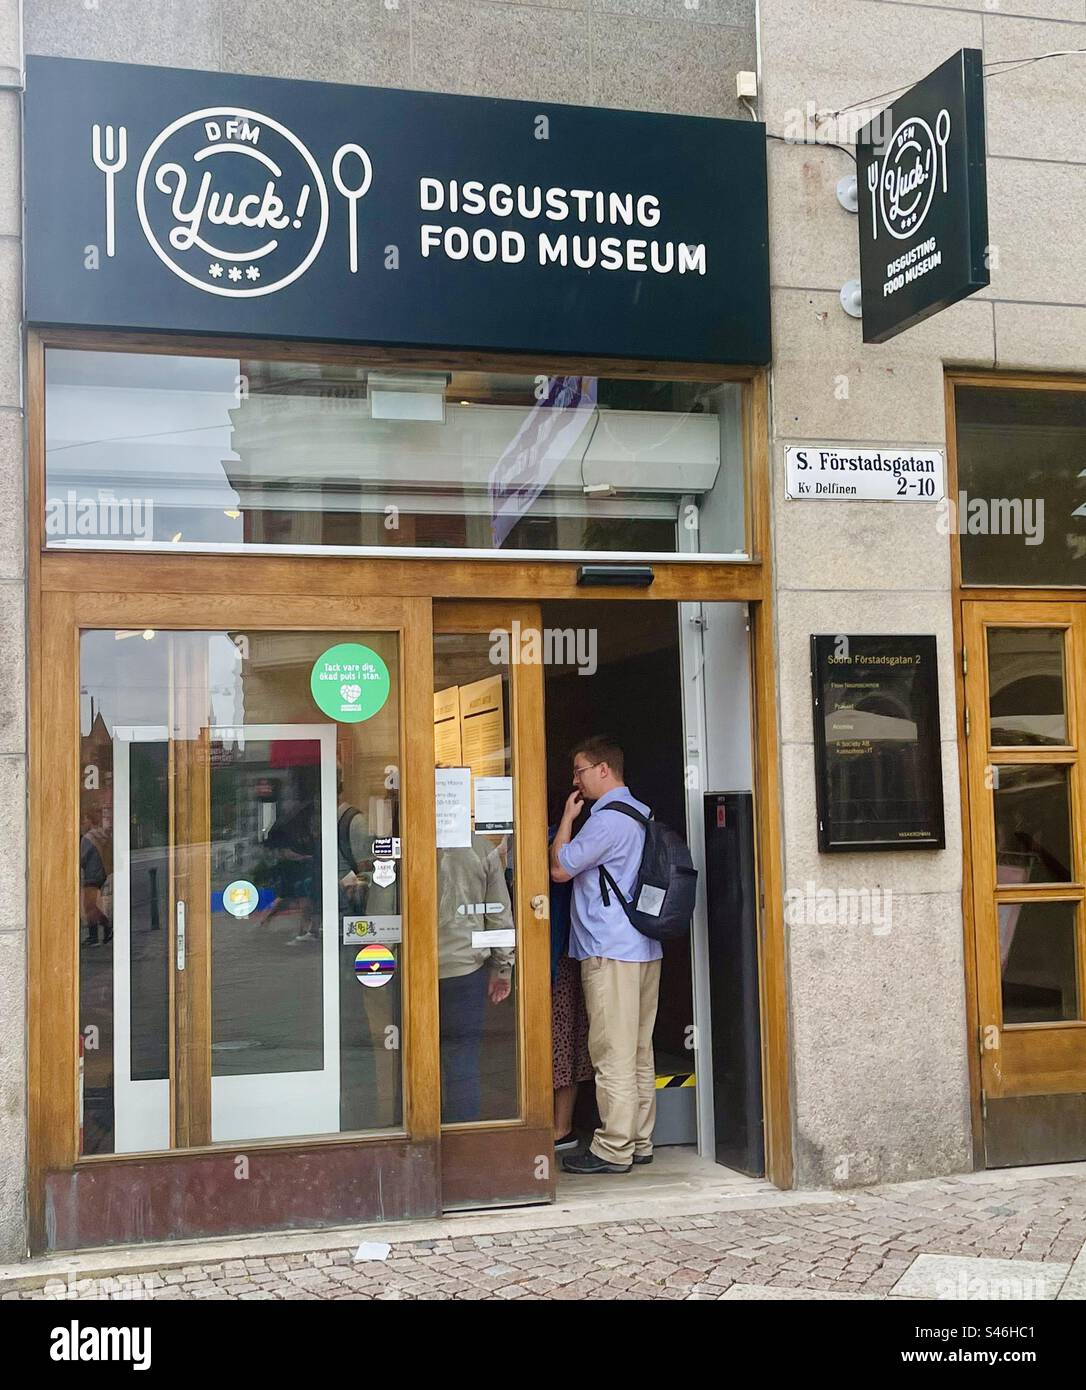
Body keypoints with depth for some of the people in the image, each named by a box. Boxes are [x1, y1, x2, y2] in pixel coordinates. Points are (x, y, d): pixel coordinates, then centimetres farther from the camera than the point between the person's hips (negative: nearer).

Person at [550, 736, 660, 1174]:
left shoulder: (607, 819, -15)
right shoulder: (642, 814, 16)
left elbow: (559, 868, -9)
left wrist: (568, 815, -1)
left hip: (610, 953, -10)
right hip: (644, 948, 10)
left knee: (612, 1053, -5)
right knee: (639, 1051, 12)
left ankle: (613, 1149, 0)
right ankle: (639, 1142, 19)